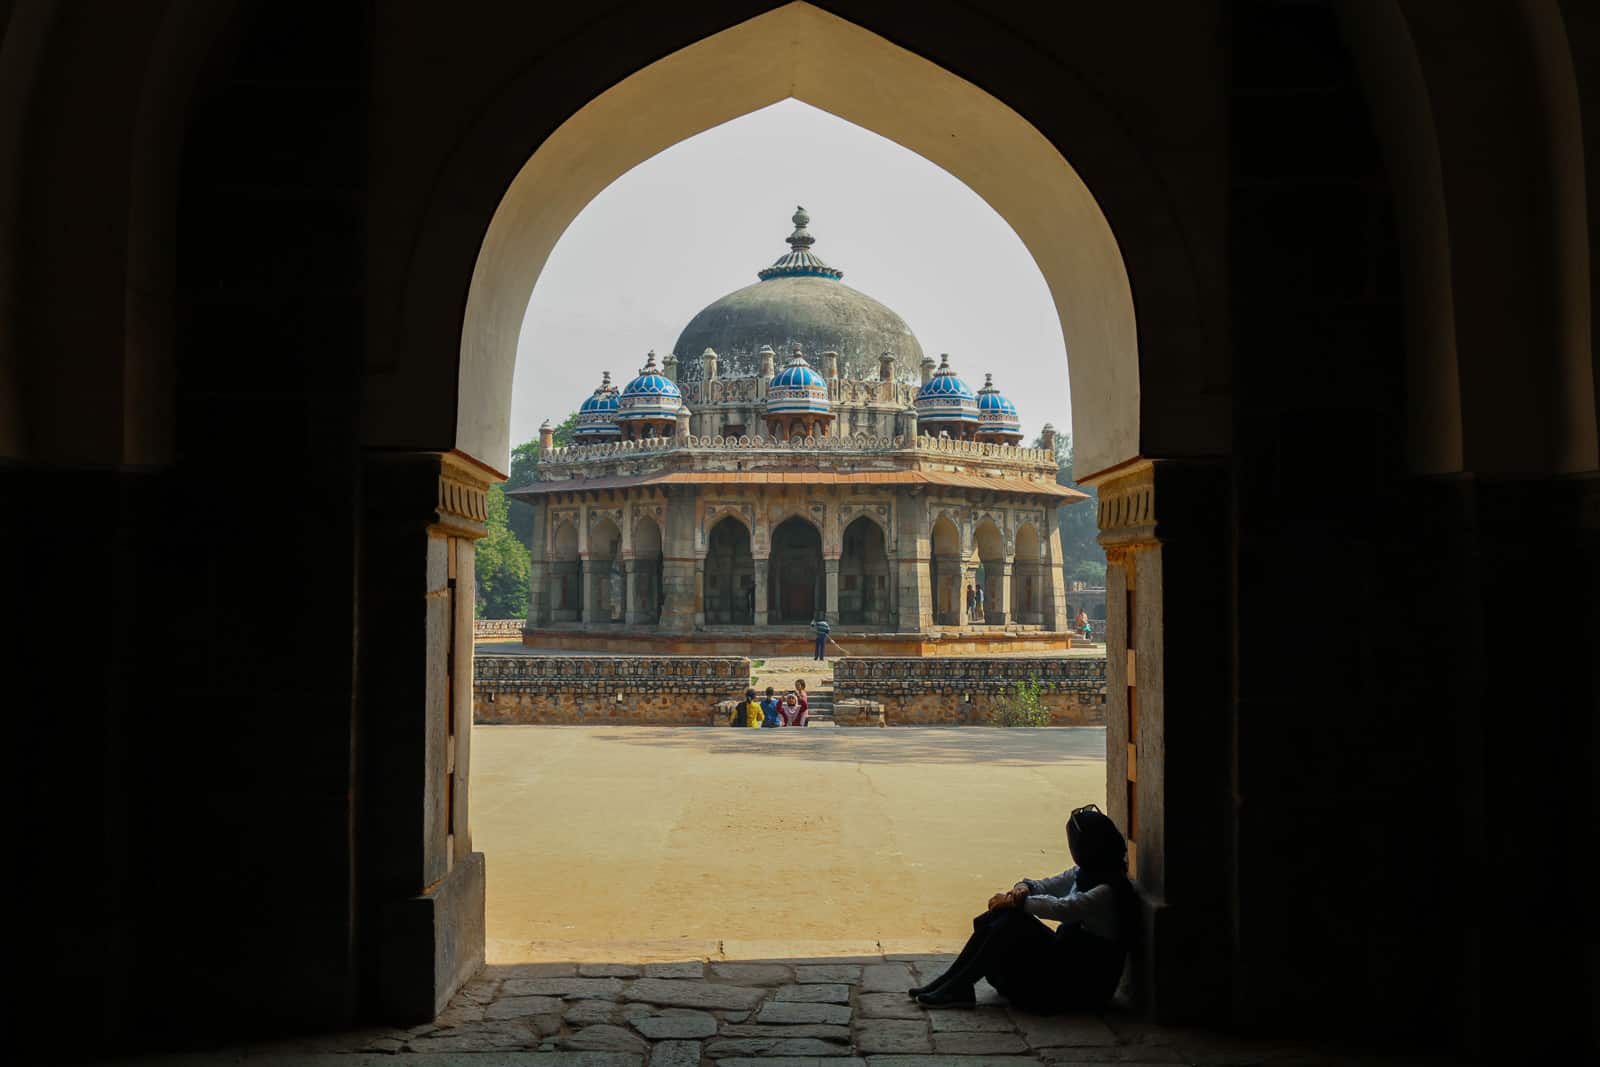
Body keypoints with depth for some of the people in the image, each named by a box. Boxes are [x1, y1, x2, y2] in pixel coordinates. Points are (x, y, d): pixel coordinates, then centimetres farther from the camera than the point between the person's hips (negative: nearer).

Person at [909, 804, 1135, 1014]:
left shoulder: (1107, 891, -22)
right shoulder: (1083, 874, 9)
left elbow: (1061, 908, -31)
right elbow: (1048, 885, 10)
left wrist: (1018, 901, -20)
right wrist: (1023, 888, -14)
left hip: (1082, 983, -9)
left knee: (1011, 921, -22)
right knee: (997, 918, -6)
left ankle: (957, 988, -16)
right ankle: (950, 981, -5)